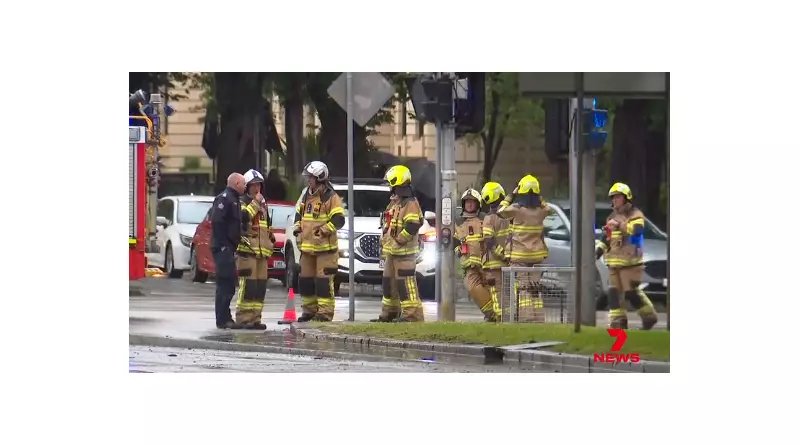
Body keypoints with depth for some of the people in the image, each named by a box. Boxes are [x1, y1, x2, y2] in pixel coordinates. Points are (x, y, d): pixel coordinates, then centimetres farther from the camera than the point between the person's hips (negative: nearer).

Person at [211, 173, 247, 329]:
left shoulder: (233, 199, 20)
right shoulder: (224, 198, -12)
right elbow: (217, 221, -21)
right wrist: (223, 244, -23)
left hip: (229, 249, 10)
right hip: (223, 248, -10)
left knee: (228, 284, 12)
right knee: (226, 284, -10)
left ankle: (225, 319, 17)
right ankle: (223, 319, -10)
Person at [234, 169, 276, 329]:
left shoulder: (263, 205, 23)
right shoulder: (242, 202, -2)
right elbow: (242, 217, -23)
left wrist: (271, 243, 26)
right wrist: (255, 203, -16)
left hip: (261, 252, 8)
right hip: (247, 251, -8)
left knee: (260, 286, 6)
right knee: (247, 285, -13)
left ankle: (255, 318, 11)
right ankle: (243, 318, -13)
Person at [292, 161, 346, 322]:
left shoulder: (331, 197, -9)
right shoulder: (306, 196, 15)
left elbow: (338, 220, -14)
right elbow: (299, 213, 26)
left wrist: (322, 230, -18)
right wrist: (298, 229, 10)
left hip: (325, 247, -8)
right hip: (306, 246, 8)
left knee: (323, 280, -9)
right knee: (305, 280, 11)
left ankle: (325, 313, -7)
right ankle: (309, 310, 20)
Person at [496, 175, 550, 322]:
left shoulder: (516, 209, -16)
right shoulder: (541, 210, -3)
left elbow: (500, 211, 2)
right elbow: (547, 208, 22)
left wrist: (511, 196, 7)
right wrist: (538, 198, 13)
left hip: (518, 256, -4)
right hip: (537, 256, 4)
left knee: (522, 288, -4)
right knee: (535, 288, 11)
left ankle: (525, 318, -11)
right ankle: (538, 318, 10)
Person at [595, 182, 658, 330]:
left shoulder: (635, 215, -4)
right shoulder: (612, 217, 21)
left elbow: (637, 230, -24)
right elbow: (606, 238, 27)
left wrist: (620, 225, -31)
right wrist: (599, 249, 12)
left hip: (629, 262, -8)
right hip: (614, 261, 8)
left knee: (631, 292, -8)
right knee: (613, 291, 2)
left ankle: (649, 316, 7)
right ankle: (618, 321, 5)